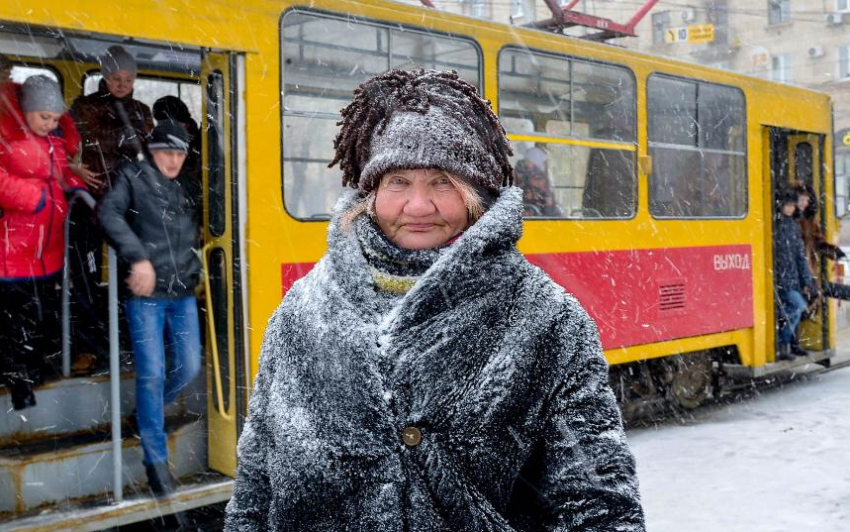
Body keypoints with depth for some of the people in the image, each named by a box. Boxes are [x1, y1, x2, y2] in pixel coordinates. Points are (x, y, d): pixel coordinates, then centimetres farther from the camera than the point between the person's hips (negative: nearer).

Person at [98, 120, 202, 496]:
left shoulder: (184, 187, 16)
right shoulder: (133, 177, -1)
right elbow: (109, 214, -17)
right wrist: (138, 257, -26)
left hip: (183, 294, 6)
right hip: (145, 295, -5)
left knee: (189, 367, 5)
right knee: (152, 374, -6)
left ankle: (149, 411, 34)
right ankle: (156, 458, 6)